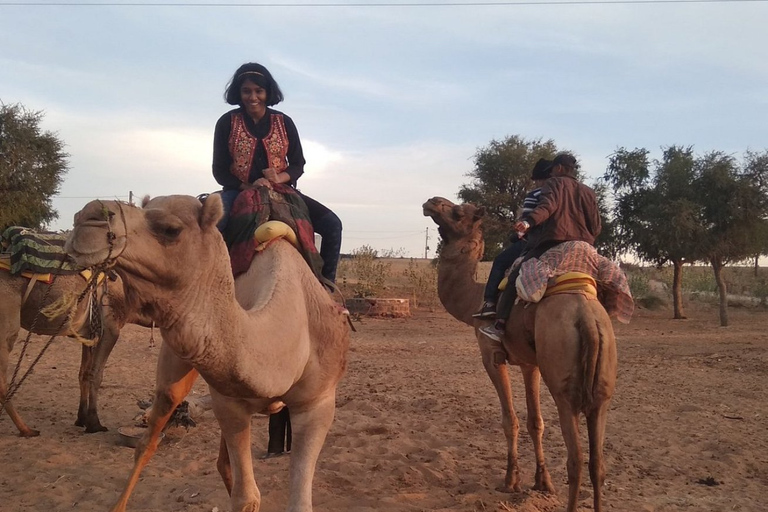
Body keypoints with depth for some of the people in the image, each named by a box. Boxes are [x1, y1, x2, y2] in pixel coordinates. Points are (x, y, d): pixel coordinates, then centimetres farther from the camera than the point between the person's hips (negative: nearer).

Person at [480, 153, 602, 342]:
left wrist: (529, 221, -29)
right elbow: (596, 226, 19)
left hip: (552, 240, -6)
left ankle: (500, 325, -19)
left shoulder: (554, 183, 8)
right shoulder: (589, 192, 23)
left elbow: (547, 206, -14)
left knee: (516, 277, -8)